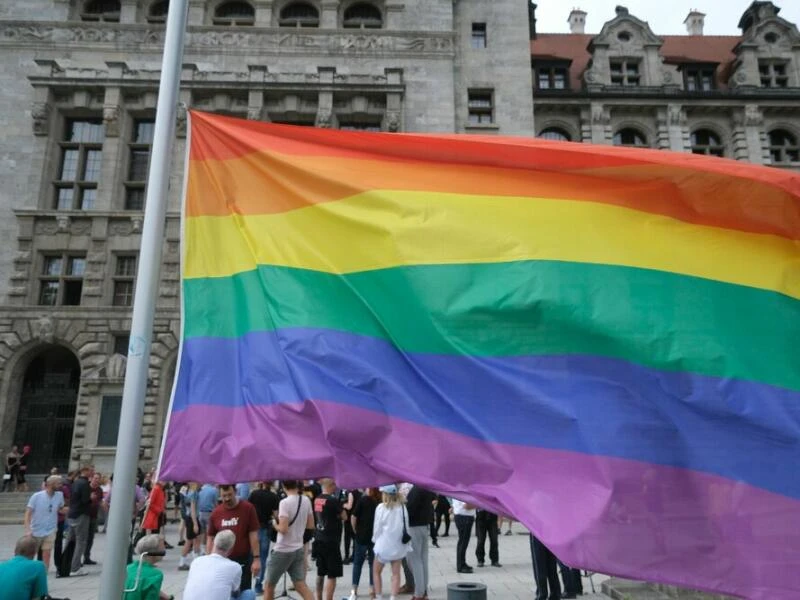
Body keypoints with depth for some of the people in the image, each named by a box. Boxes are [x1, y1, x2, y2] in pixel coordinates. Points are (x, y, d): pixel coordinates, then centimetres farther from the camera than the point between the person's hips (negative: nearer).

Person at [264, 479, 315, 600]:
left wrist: (275, 524, -4)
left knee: (269, 586, 13)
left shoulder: (285, 502, -18)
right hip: (299, 549, 6)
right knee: (301, 586, 6)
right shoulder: (306, 500, 2)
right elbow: (311, 525, 8)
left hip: (282, 551, -6)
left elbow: (283, 529, -23)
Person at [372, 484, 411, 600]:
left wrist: (375, 539, 9)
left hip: (384, 544, -3)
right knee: (396, 573, 10)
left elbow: (377, 527, -7)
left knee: (377, 572, 15)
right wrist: (405, 539, 12)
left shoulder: (381, 507, -11)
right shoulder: (402, 507, -2)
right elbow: (406, 526, 2)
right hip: (398, 544, 3)